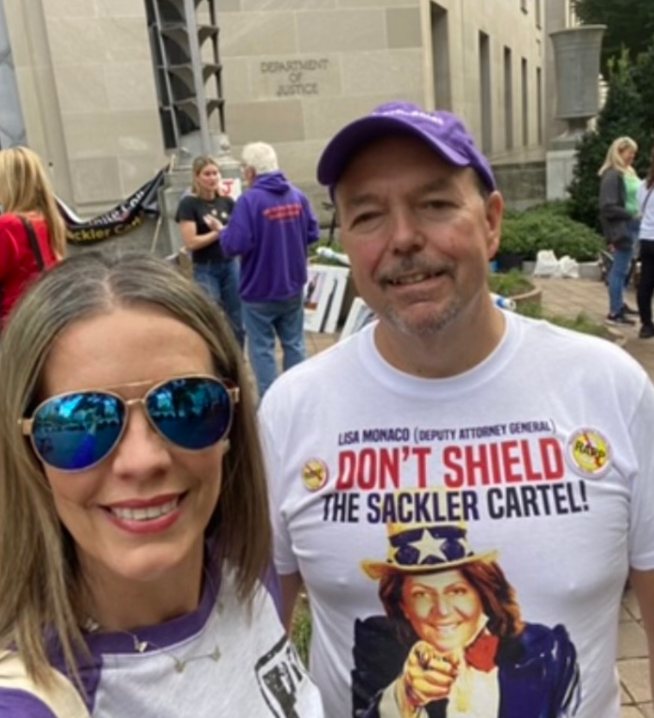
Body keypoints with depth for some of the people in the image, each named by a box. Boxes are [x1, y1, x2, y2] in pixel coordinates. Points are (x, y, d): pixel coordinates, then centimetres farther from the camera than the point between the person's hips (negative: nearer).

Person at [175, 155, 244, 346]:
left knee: (237, 323, 9)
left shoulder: (227, 201, 6)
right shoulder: (188, 204, -8)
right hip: (205, 270, -5)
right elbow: (191, 243, -14)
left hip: (230, 265, 5)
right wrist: (219, 232, -11)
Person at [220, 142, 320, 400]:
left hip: (260, 290, -5)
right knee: (294, 343, 16)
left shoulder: (249, 200, -19)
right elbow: (313, 234, 5)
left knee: (262, 348, 7)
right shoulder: (297, 195, -1)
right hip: (293, 285, 5)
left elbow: (235, 245, -24)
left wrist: (223, 232, -3)